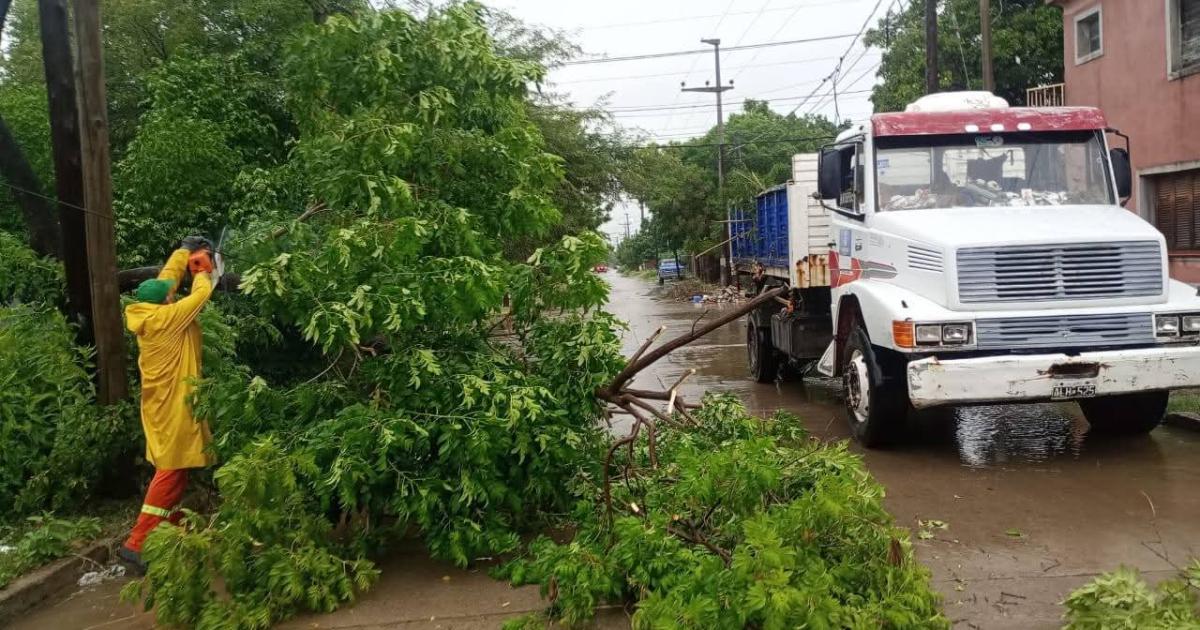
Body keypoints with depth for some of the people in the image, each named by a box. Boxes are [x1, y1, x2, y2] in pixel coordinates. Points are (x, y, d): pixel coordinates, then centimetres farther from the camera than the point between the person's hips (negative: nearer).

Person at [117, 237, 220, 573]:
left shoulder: (149, 314, 2)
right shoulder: (167, 319, -20)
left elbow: (166, 277, 15)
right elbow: (200, 295, -12)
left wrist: (185, 251, 19)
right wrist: (203, 274, 7)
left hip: (164, 403, 10)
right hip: (172, 406, -10)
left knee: (173, 470, 17)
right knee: (171, 471, -7)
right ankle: (137, 543, -8)